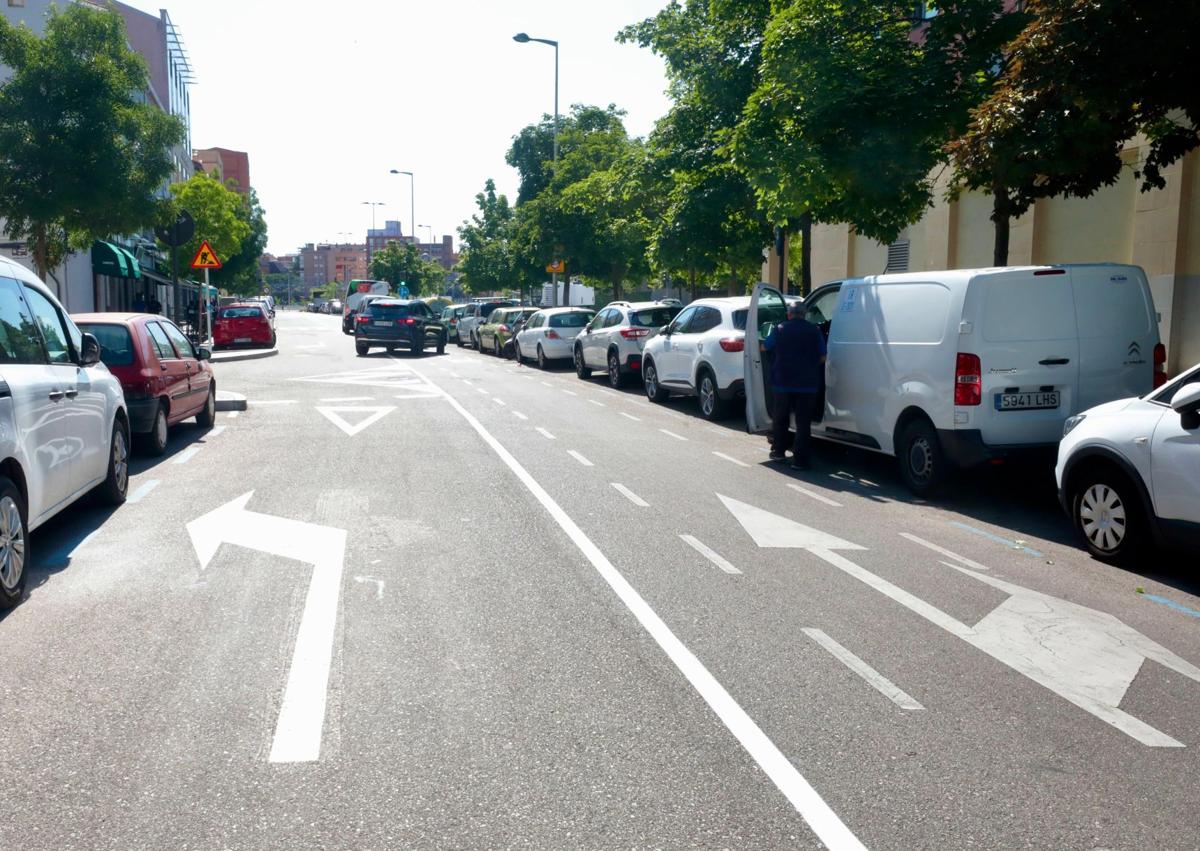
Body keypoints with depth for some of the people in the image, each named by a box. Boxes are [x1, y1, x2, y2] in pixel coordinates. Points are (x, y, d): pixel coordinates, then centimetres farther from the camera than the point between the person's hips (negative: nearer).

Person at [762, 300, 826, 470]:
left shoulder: (780, 329, 1)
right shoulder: (814, 331, 0)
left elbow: (765, 347, 14)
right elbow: (823, 357, 2)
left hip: (783, 381, 1)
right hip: (807, 384, -1)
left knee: (780, 418, 17)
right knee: (803, 422, 2)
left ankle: (778, 451, 26)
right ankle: (800, 459, 0)